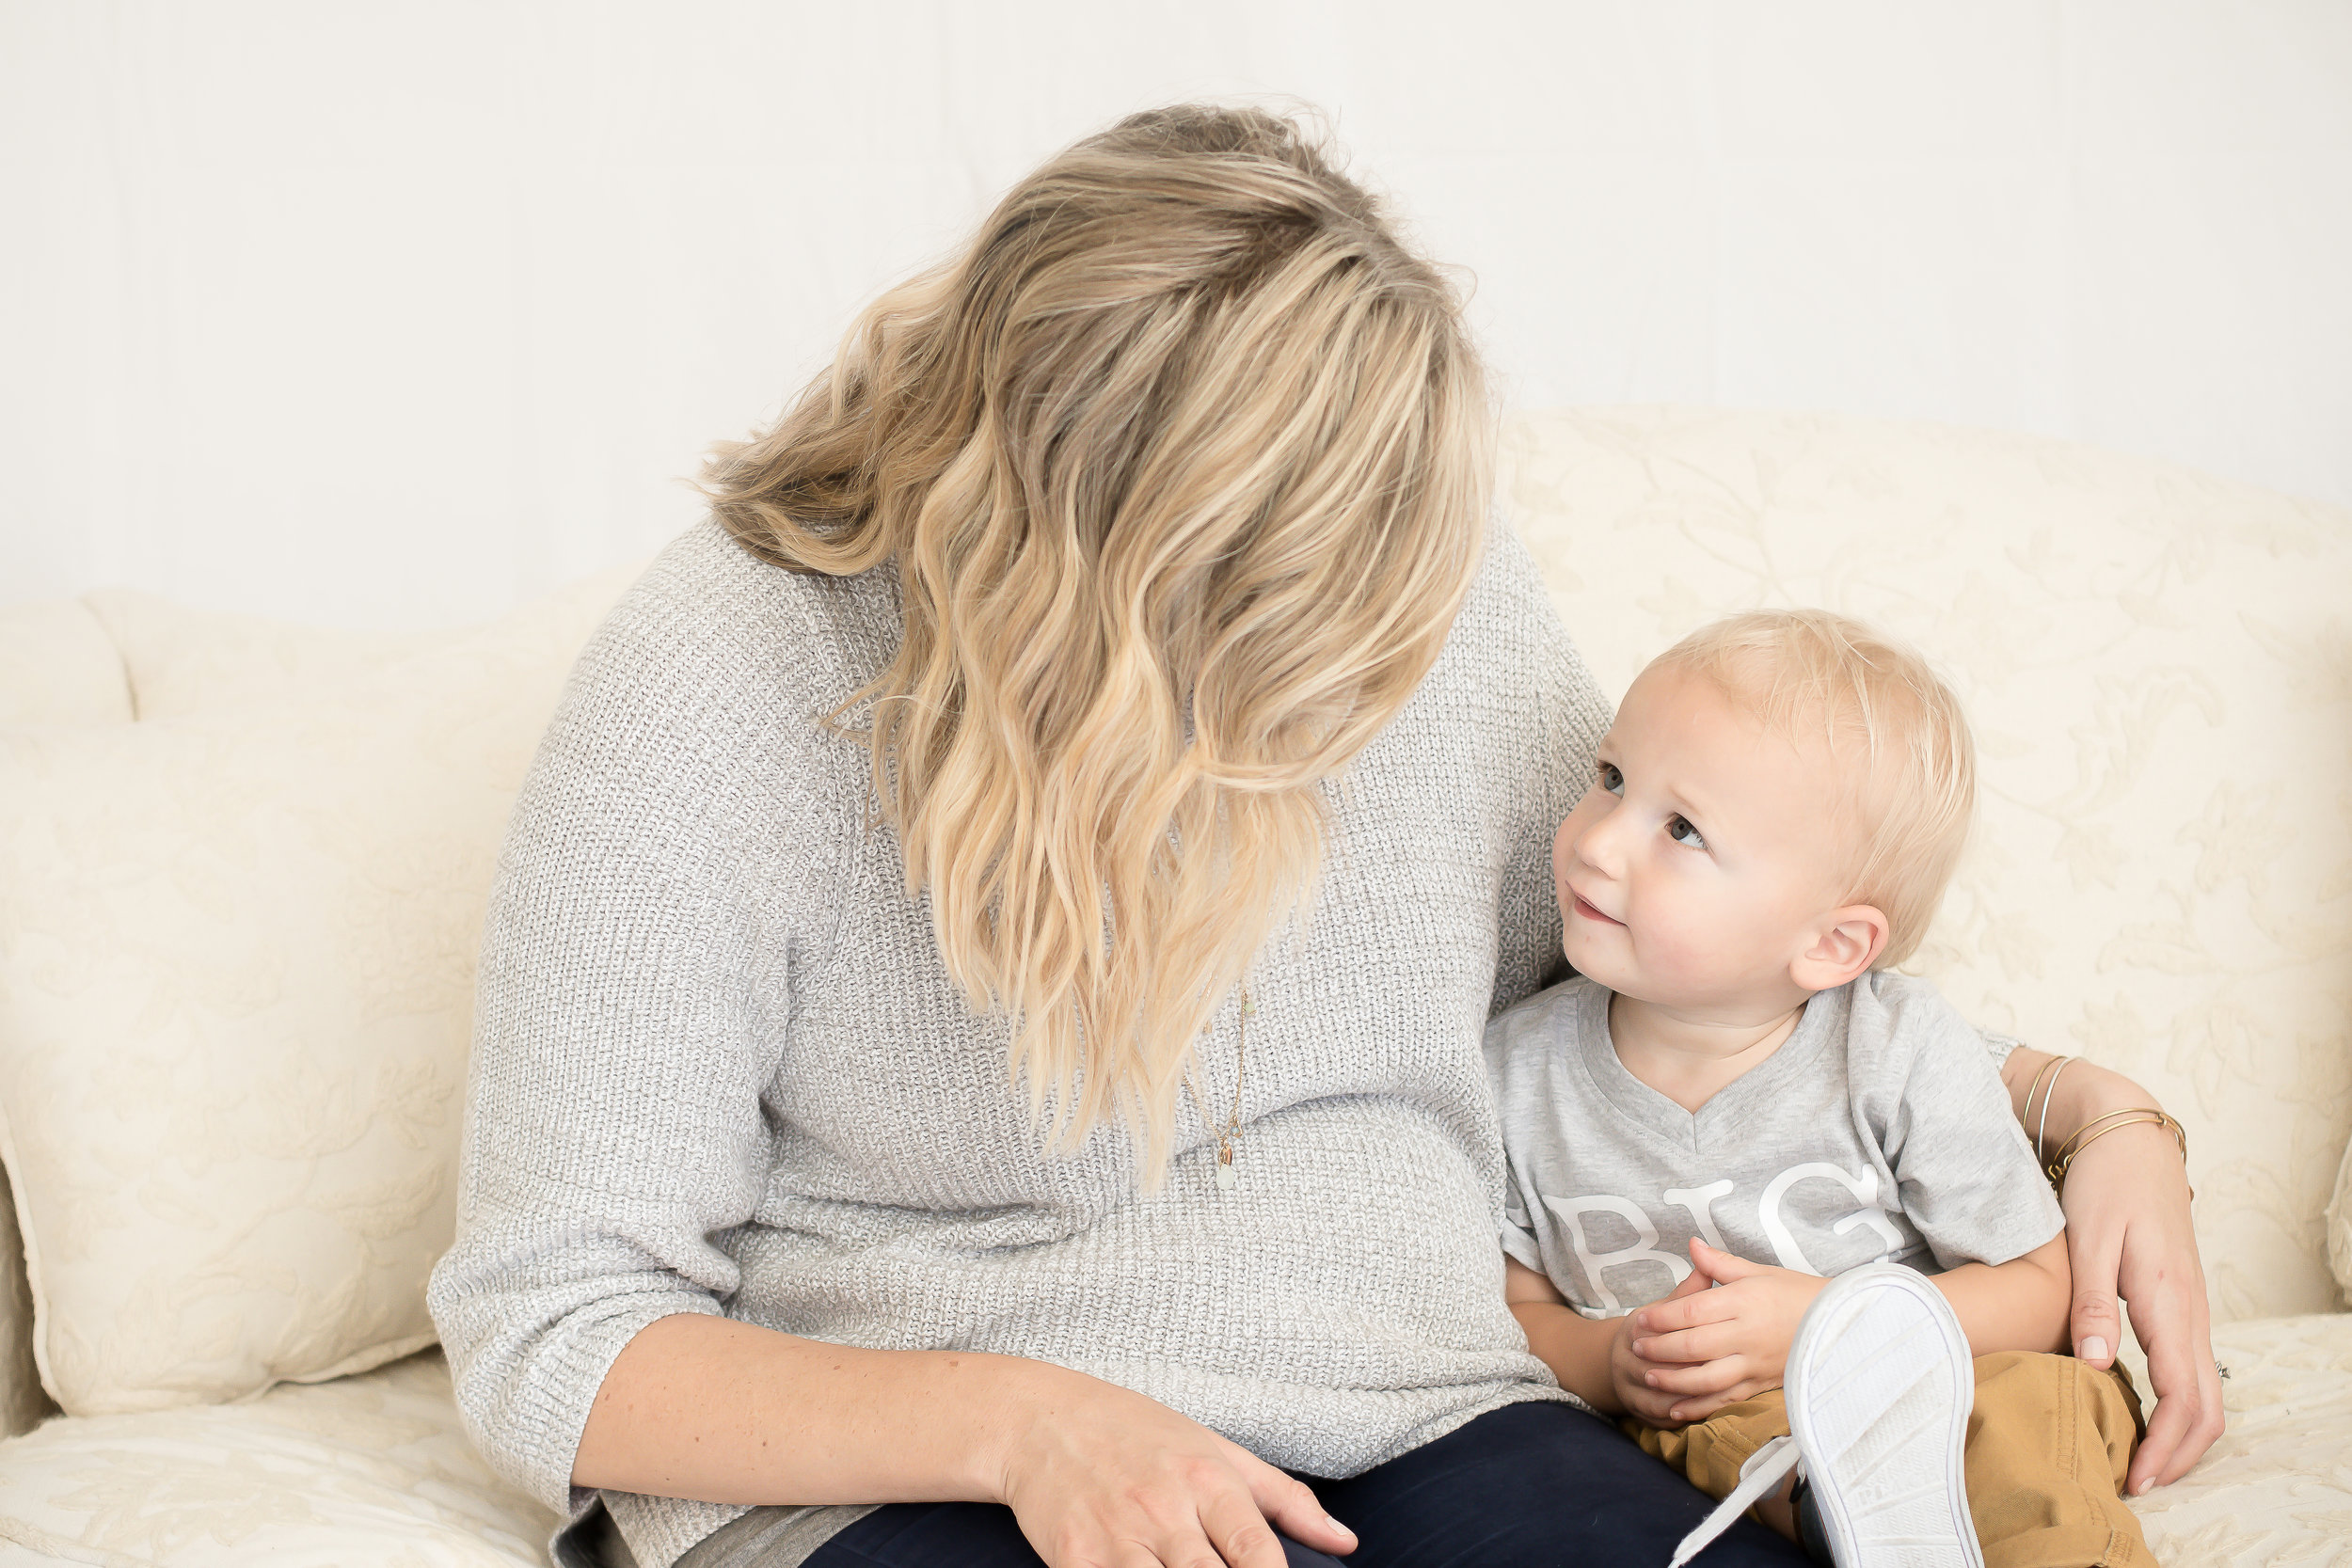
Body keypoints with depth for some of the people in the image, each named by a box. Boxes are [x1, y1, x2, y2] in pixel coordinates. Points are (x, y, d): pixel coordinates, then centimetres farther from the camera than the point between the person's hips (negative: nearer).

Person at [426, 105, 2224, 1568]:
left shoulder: (1446, 592, 4)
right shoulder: (716, 689, -11)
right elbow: (548, 1336, -8)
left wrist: (2097, 1115, 11)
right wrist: (1016, 1422, -23)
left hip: (1417, 1422, 4)